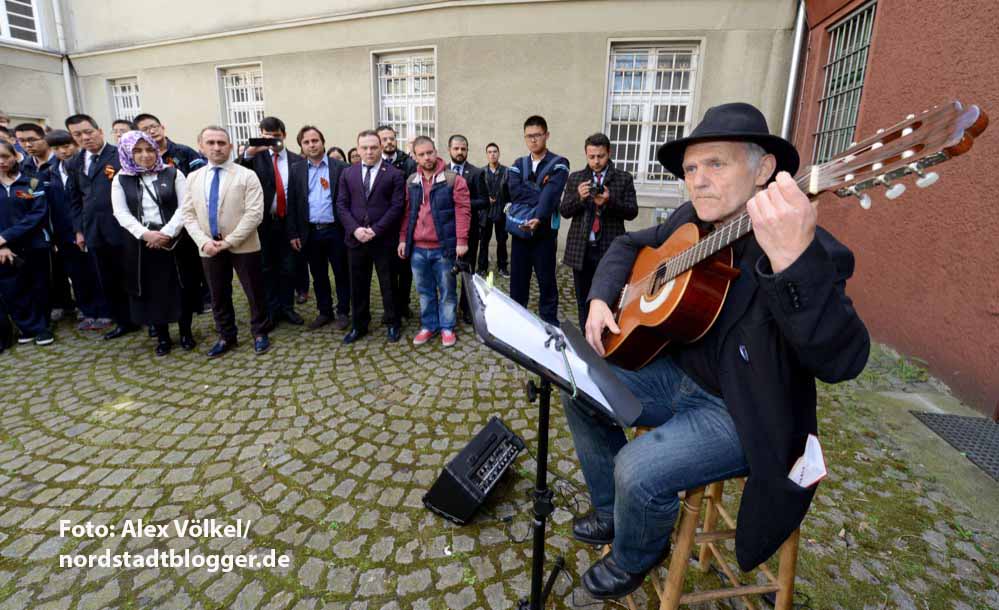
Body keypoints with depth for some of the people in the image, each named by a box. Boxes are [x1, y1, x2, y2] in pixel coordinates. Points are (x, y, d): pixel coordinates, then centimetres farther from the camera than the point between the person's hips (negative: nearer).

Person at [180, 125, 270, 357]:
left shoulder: (247, 175, -5)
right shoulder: (193, 178, 9)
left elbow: (254, 214, -13)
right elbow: (187, 214, 7)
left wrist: (230, 241, -17)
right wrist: (204, 241, -10)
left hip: (243, 246, -4)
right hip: (209, 248, 4)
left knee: (254, 292, 5)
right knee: (218, 295, 14)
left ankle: (259, 333, 23)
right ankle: (226, 336, 29)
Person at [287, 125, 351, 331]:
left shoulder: (340, 167, -1)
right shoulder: (296, 170, 6)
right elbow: (291, 204, 5)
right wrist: (293, 233, 0)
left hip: (335, 230, -3)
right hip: (310, 232, 3)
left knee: (341, 273, 6)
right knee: (318, 275, 12)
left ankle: (343, 312, 19)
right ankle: (324, 312, 25)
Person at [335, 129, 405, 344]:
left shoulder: (394, 174, -2)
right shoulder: (347, 173, 9)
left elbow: (397, 206, -8)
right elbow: (341, 205, 5)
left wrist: (376, 230, -15)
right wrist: (355, 229, -10)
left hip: (383, 239, -3)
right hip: (356, 238, 3)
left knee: (388, 284, 7)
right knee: (358, 285, 11)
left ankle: (392, 324, 23)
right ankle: (359, 325, 26)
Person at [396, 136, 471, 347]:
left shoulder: (453, 179, -5)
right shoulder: (411, 182, 10)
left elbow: (463, 211, -9)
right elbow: (407, 213, 14)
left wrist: (461, 240, -15)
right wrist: (403, 239, 9)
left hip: (444, 247, -4)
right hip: (418, 248, 4)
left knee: (447, 290, 6)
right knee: (424, 290, 13)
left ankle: (447, 327, 20)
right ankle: (428, 325, 27)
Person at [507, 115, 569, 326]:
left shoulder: (559, 164, -2)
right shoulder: (518, 164, 12)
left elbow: (551, 195, -18)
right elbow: (514, 191, -6)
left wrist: (538, 218, -33)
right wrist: (539, 190, -15)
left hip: (545, 231, -3)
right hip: (520, 230, 4)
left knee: (546, 281, 3)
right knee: (517, 280, 9)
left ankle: (549, 324, 15)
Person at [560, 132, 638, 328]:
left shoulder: (624, 178, 4)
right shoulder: (575, 178, 10)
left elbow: (632, 212, -2)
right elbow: (564, 211, 5)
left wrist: (610, 201, -19)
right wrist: (579, 197, -15)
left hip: (610, 250, -2)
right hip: (581, 249, 3)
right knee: (583, 301, 10)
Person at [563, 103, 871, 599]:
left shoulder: (809, 249, -23)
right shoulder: (689, 222, -1)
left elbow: (841, 361, -36)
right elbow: (627, 245, 15)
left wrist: (794, 261, -53)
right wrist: (601, 298, -4)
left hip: (741, 412, -7)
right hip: (676, 375, 8)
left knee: (638, 469, -23)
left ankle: (635, 557, 15)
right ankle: (610, 514, 25)